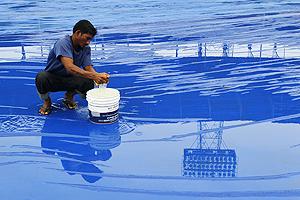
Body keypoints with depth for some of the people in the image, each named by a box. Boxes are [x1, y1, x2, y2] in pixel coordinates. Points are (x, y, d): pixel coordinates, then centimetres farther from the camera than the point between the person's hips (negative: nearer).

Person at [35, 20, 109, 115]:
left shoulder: (86, 48, -4)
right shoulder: (63, 43, -26)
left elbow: (88, 68, -12)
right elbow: (70, 67, -40)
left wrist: (98, 76, -36)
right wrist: (93, 76, -50)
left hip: (70, 80, 5)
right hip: (52, 78, -4)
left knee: (90, 83, -26)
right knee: (41, 77, -39)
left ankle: (69, 96, 7)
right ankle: (46, 101, -5)